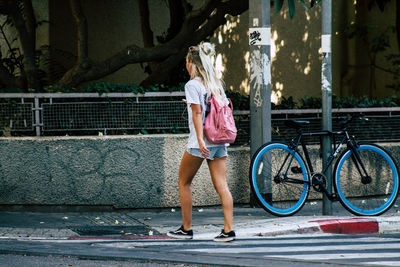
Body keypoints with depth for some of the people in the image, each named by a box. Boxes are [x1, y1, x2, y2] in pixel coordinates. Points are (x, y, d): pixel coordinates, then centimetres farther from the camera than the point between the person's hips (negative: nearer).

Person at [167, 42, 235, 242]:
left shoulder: (192, 85, -8)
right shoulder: (217, 84, 12)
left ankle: (186, 229, 12)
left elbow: (197, 112, -16)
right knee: (221, 186, 1)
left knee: (184, 182, 10)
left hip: (200, 143, -6)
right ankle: (228, 230, -7)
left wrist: (200, 140, -22)